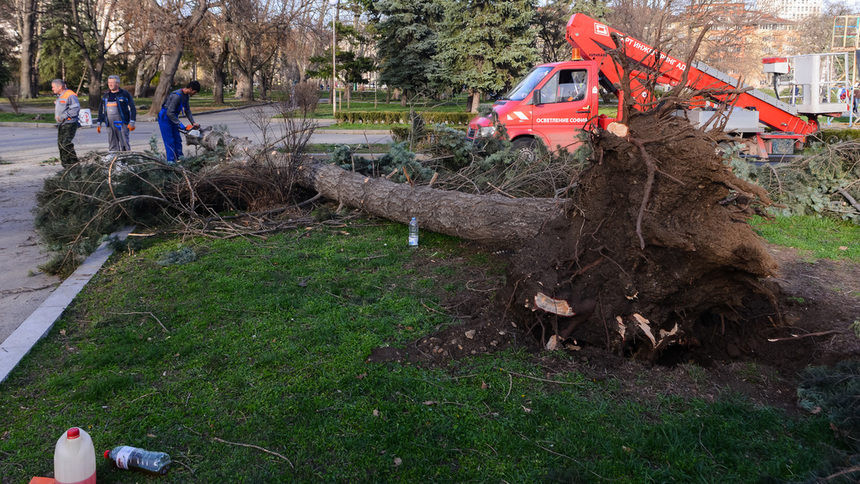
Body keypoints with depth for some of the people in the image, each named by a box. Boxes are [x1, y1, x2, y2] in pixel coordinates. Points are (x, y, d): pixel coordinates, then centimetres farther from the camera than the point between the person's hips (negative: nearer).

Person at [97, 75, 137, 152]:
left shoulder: (125, 94, 0)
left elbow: (132, 108, -2)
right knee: (112, 147, 6)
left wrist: (132, 122, -9)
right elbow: (101, 110, 23)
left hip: (122, 124, -5)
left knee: (125, 145, -6)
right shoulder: (105, 96, 15)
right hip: (110, 125, 5)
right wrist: (99, 123, 18)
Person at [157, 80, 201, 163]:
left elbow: (187, 110, 11)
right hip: (164, 118, -9)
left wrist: (193, 123, 2)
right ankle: (170, 161, -4)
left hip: (172, 118, 9)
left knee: (178, 140, 10)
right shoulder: (177, 96, -29)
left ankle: (179, 157, 17)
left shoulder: (186, 96, 1)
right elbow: (169, 113, -31)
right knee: (169, 141, -8)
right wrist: (180, 125, -29)